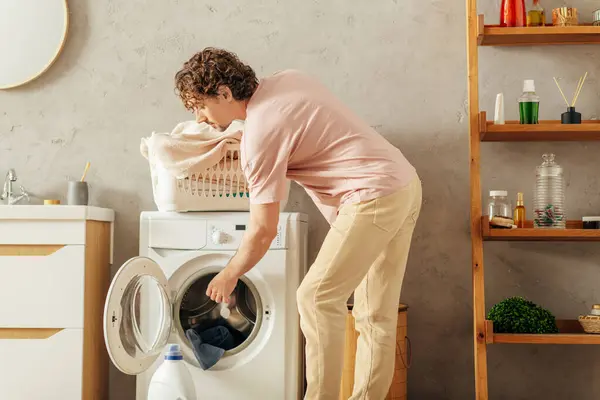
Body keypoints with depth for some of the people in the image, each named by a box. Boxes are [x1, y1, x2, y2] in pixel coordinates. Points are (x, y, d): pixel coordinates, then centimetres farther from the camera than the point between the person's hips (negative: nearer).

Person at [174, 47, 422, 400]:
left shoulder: (260, 134, -14)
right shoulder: (285, 79, 10)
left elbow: (263, 231, -10)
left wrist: (229, 276, 6)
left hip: (374, 196, -9)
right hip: (407, 185, 10)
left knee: (317, 297, -4)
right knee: (376, 313, 12)